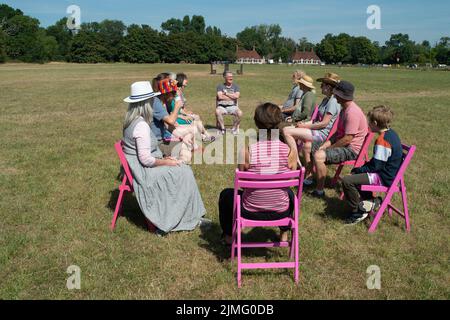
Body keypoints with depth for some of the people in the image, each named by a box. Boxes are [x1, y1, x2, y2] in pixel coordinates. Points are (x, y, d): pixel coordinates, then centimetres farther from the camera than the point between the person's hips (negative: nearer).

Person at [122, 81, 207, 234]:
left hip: (137, 168, 10)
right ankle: (190, 218, 10)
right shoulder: (142, 126, -24)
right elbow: (146, 159, -26)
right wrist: (167, 162, -12)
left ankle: (193, 216, 12)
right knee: (184, 173, -4)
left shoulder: (131, 120, 7)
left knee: (184, 169, 10)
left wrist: (163, 158, 9)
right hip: (144, 171, -10)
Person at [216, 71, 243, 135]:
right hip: (222, 106, -1)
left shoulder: (235, 87, 10)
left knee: (239, 113, -31)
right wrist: (232, 97, -5)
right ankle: (222, 128, -14)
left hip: (232, 106, 1)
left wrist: (226, 93, -5)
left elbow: (237, 96, -9)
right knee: (217, 111, -35)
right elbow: (220, 97, -11)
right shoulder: (220, 86, 6)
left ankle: (235, 128, -7)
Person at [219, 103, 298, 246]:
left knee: (226, 194, 30)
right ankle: (284, 234, 54)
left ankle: (229, 236, 48)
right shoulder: (290, 152, -16)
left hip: (251, 212, -2)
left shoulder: (247, 152, -22)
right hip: (281, 212, 2)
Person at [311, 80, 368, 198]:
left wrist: (329, 148, -15)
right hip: (342, 144, 11)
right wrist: (325, 145, 1)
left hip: (351, 150, -11)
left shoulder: (352, 112, -23)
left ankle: (319, 191, -18)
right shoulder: (345, 109, 11)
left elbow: (347, 139, -26)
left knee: (318, 156, -30)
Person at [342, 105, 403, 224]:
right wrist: (361, 168, 10)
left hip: (383, 178, -11)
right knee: (356, 173, 28)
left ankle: (358, 212, -3)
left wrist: (358, 170, -9)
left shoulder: (382, 140, -26)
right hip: (389, 173, 11)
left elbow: (375, 166, -23)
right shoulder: (391, 133, 6)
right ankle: (371, 201, 19)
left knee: (347, 181, -19)